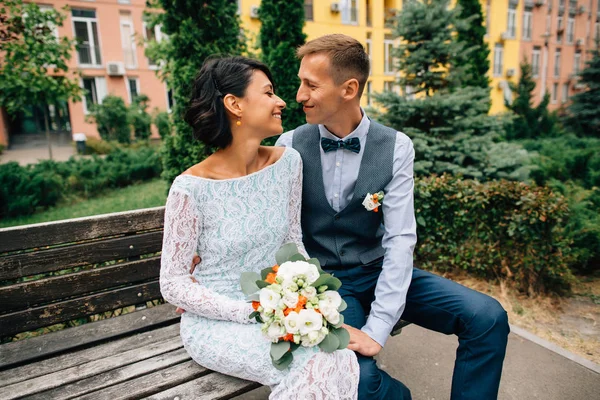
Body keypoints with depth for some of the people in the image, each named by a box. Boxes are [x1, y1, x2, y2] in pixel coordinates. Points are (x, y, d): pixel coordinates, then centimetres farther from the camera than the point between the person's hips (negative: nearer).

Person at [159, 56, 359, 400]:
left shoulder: (288, 162, -5)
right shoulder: (192, 188, -19)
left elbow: (293, 240, 5)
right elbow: (172, 284, -12)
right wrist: (253, 312, -20)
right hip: (217, 322, -4)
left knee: (340, 359, -19)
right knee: (313, 368, -23)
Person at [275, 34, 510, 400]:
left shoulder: (395, 147, -8)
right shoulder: (290, 146, -6)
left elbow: (400, 239, -15)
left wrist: (377, 329, -23)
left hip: (379, 271, 2)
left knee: (488, 317, -15)